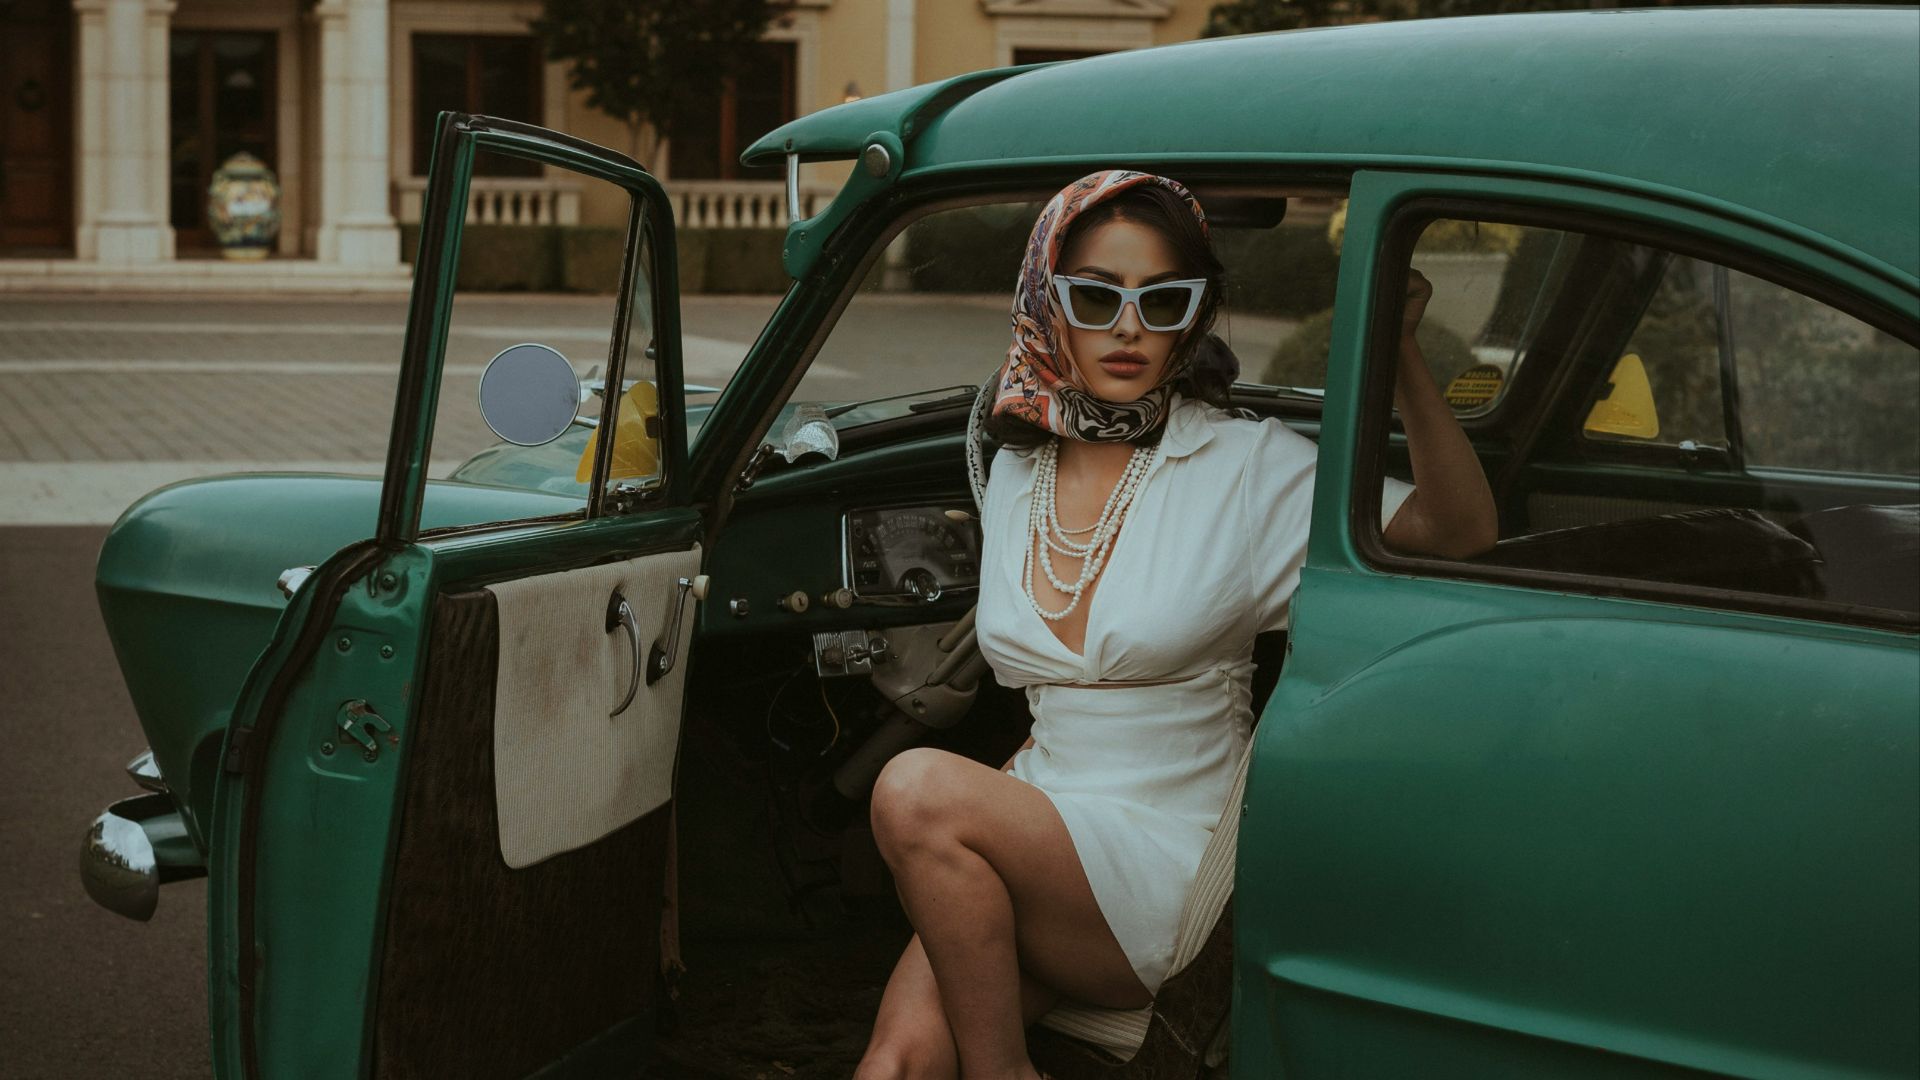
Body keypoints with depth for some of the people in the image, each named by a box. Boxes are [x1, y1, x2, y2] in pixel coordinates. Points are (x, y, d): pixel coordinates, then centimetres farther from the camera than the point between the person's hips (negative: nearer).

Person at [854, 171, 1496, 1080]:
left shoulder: (1245, 467, -5)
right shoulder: (1016, 468, 9)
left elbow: (1460, 529, -14)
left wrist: (1398, 357, -26)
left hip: (1170, 863, -3)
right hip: (1029, 849, 3)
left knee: (918, 791, -27)